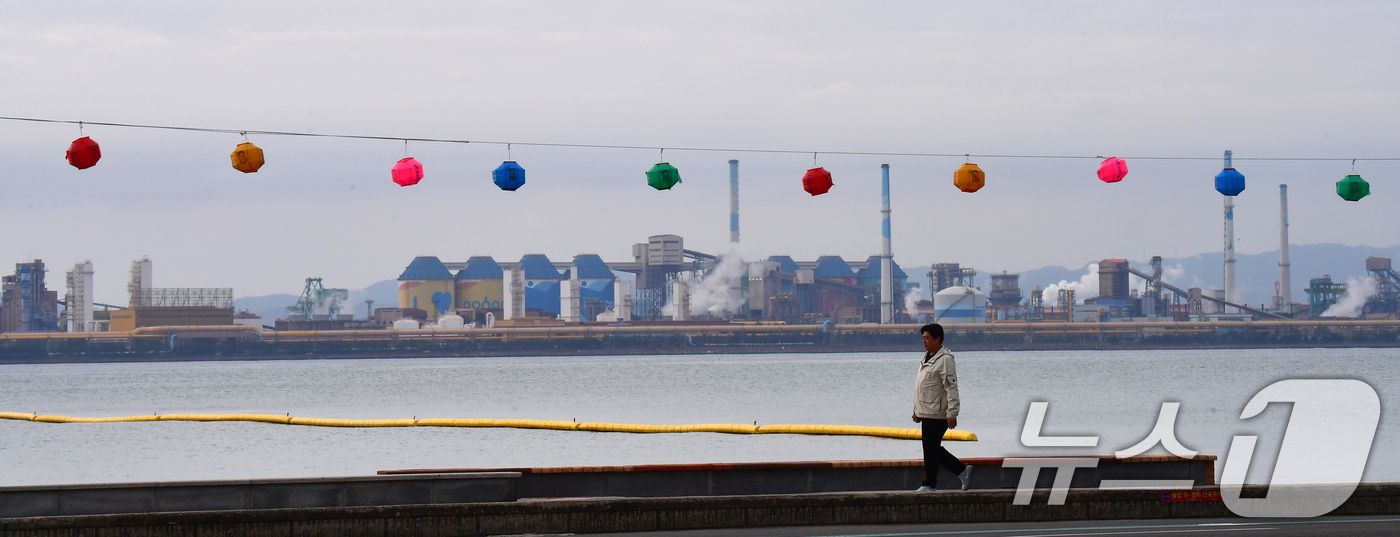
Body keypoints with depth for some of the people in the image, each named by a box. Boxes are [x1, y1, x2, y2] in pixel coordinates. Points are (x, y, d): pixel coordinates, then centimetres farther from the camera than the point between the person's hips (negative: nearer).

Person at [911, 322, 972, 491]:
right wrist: (916, 411, 23)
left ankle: (929, 484, 4)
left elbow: (951, 388, -18)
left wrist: (952, 413, -23)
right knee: (933, 449, 12)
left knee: (931, 449, -4)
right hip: (926, 413, 10)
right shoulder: (926, 358, 16)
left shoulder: (945, 360, -13)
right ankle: (963, 471, 20)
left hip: (937, 414, -10)